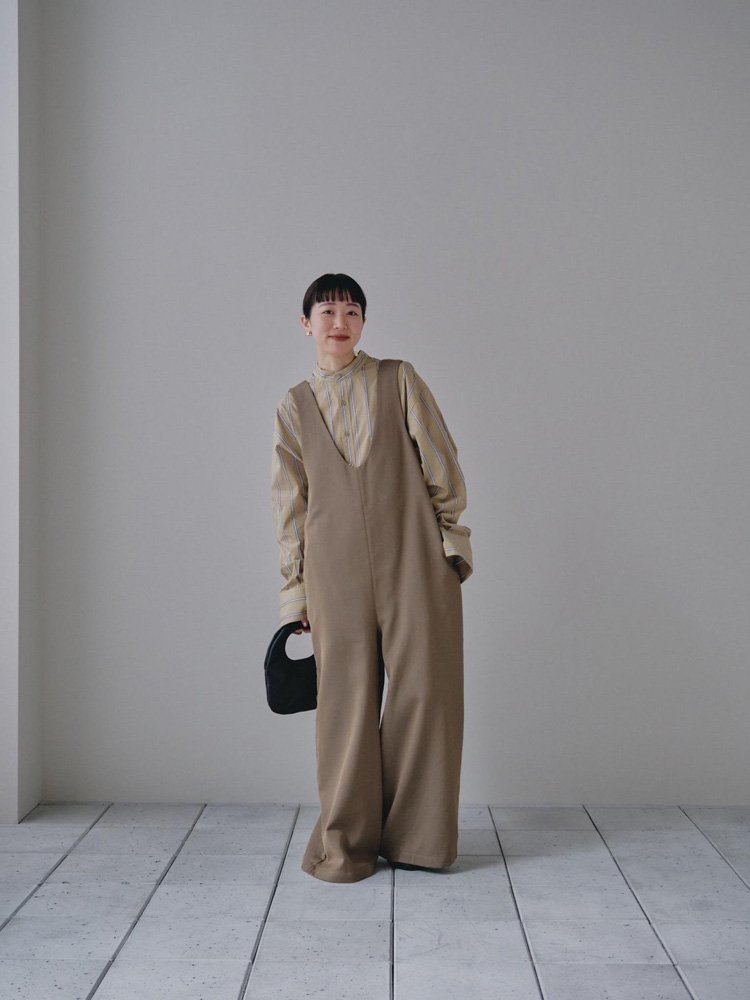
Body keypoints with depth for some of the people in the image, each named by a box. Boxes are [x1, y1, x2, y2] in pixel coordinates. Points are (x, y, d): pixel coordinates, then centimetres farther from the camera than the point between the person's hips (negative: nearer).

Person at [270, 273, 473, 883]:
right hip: (335, 568, 1)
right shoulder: (294, 408, 12)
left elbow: (441, 465, 7)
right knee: (347, 695, 0)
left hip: (413, 557, -1)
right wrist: (295, 592, 8)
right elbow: (289, 505, 12)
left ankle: (414, 837, 13)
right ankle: (346, 842, 12)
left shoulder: (399, 380, 8)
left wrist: (452, 539, 1)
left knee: (422, 689, -1)